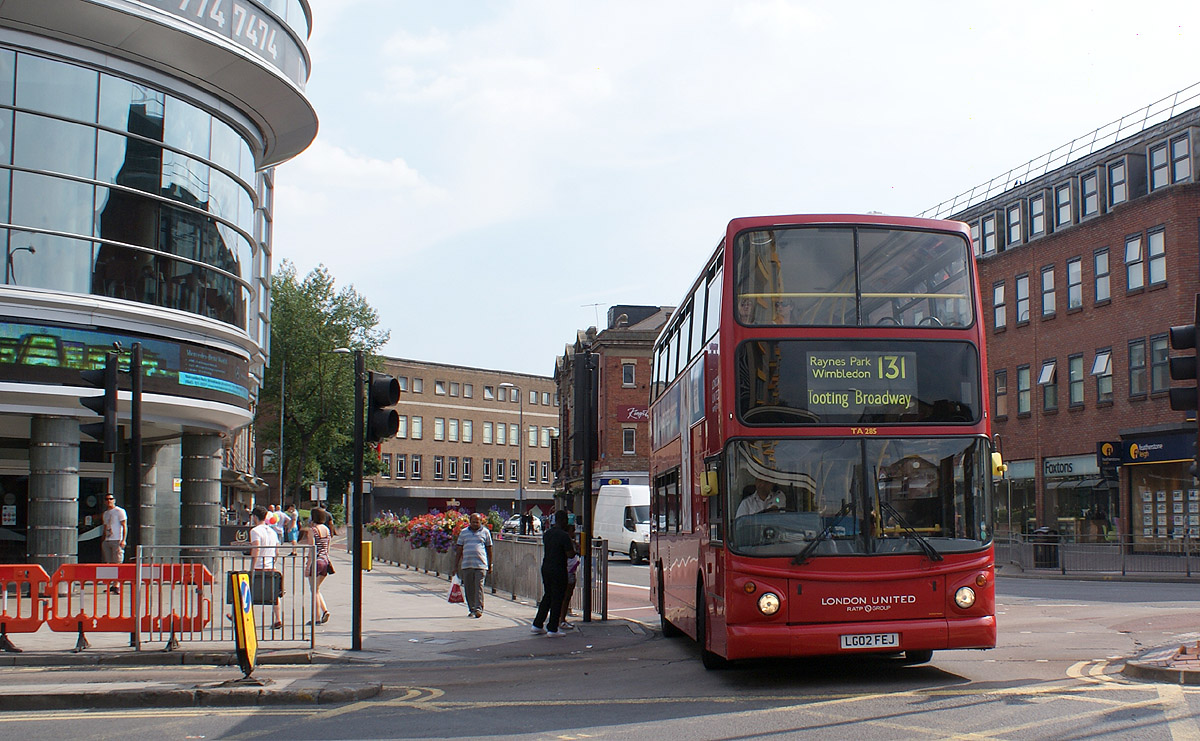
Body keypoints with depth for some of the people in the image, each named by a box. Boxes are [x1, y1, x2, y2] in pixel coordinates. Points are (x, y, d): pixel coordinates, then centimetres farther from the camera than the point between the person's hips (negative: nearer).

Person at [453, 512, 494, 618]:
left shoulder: (485, 532, 8)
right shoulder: (464, 532, 13)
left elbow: (489, 550, 12)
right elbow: (459, 550, 15)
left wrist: (490, 566, 10)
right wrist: (456, 565, 11)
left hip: (481, 565, -3)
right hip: (466, 565, 3)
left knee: (479, 587, -10)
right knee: (468, 589, 4)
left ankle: (478, 609, -8)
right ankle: (471, 609, 15)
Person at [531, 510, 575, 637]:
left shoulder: (546, 534, 9)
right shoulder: (564, 536, -16)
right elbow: (570, 555, -17)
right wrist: (573, 547, 4)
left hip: (545, 568, 7)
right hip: (559, 570, -7)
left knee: (547, 596, 18)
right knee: (557, 599, 1)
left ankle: (537, 625, 19)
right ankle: (552, 629, 3)